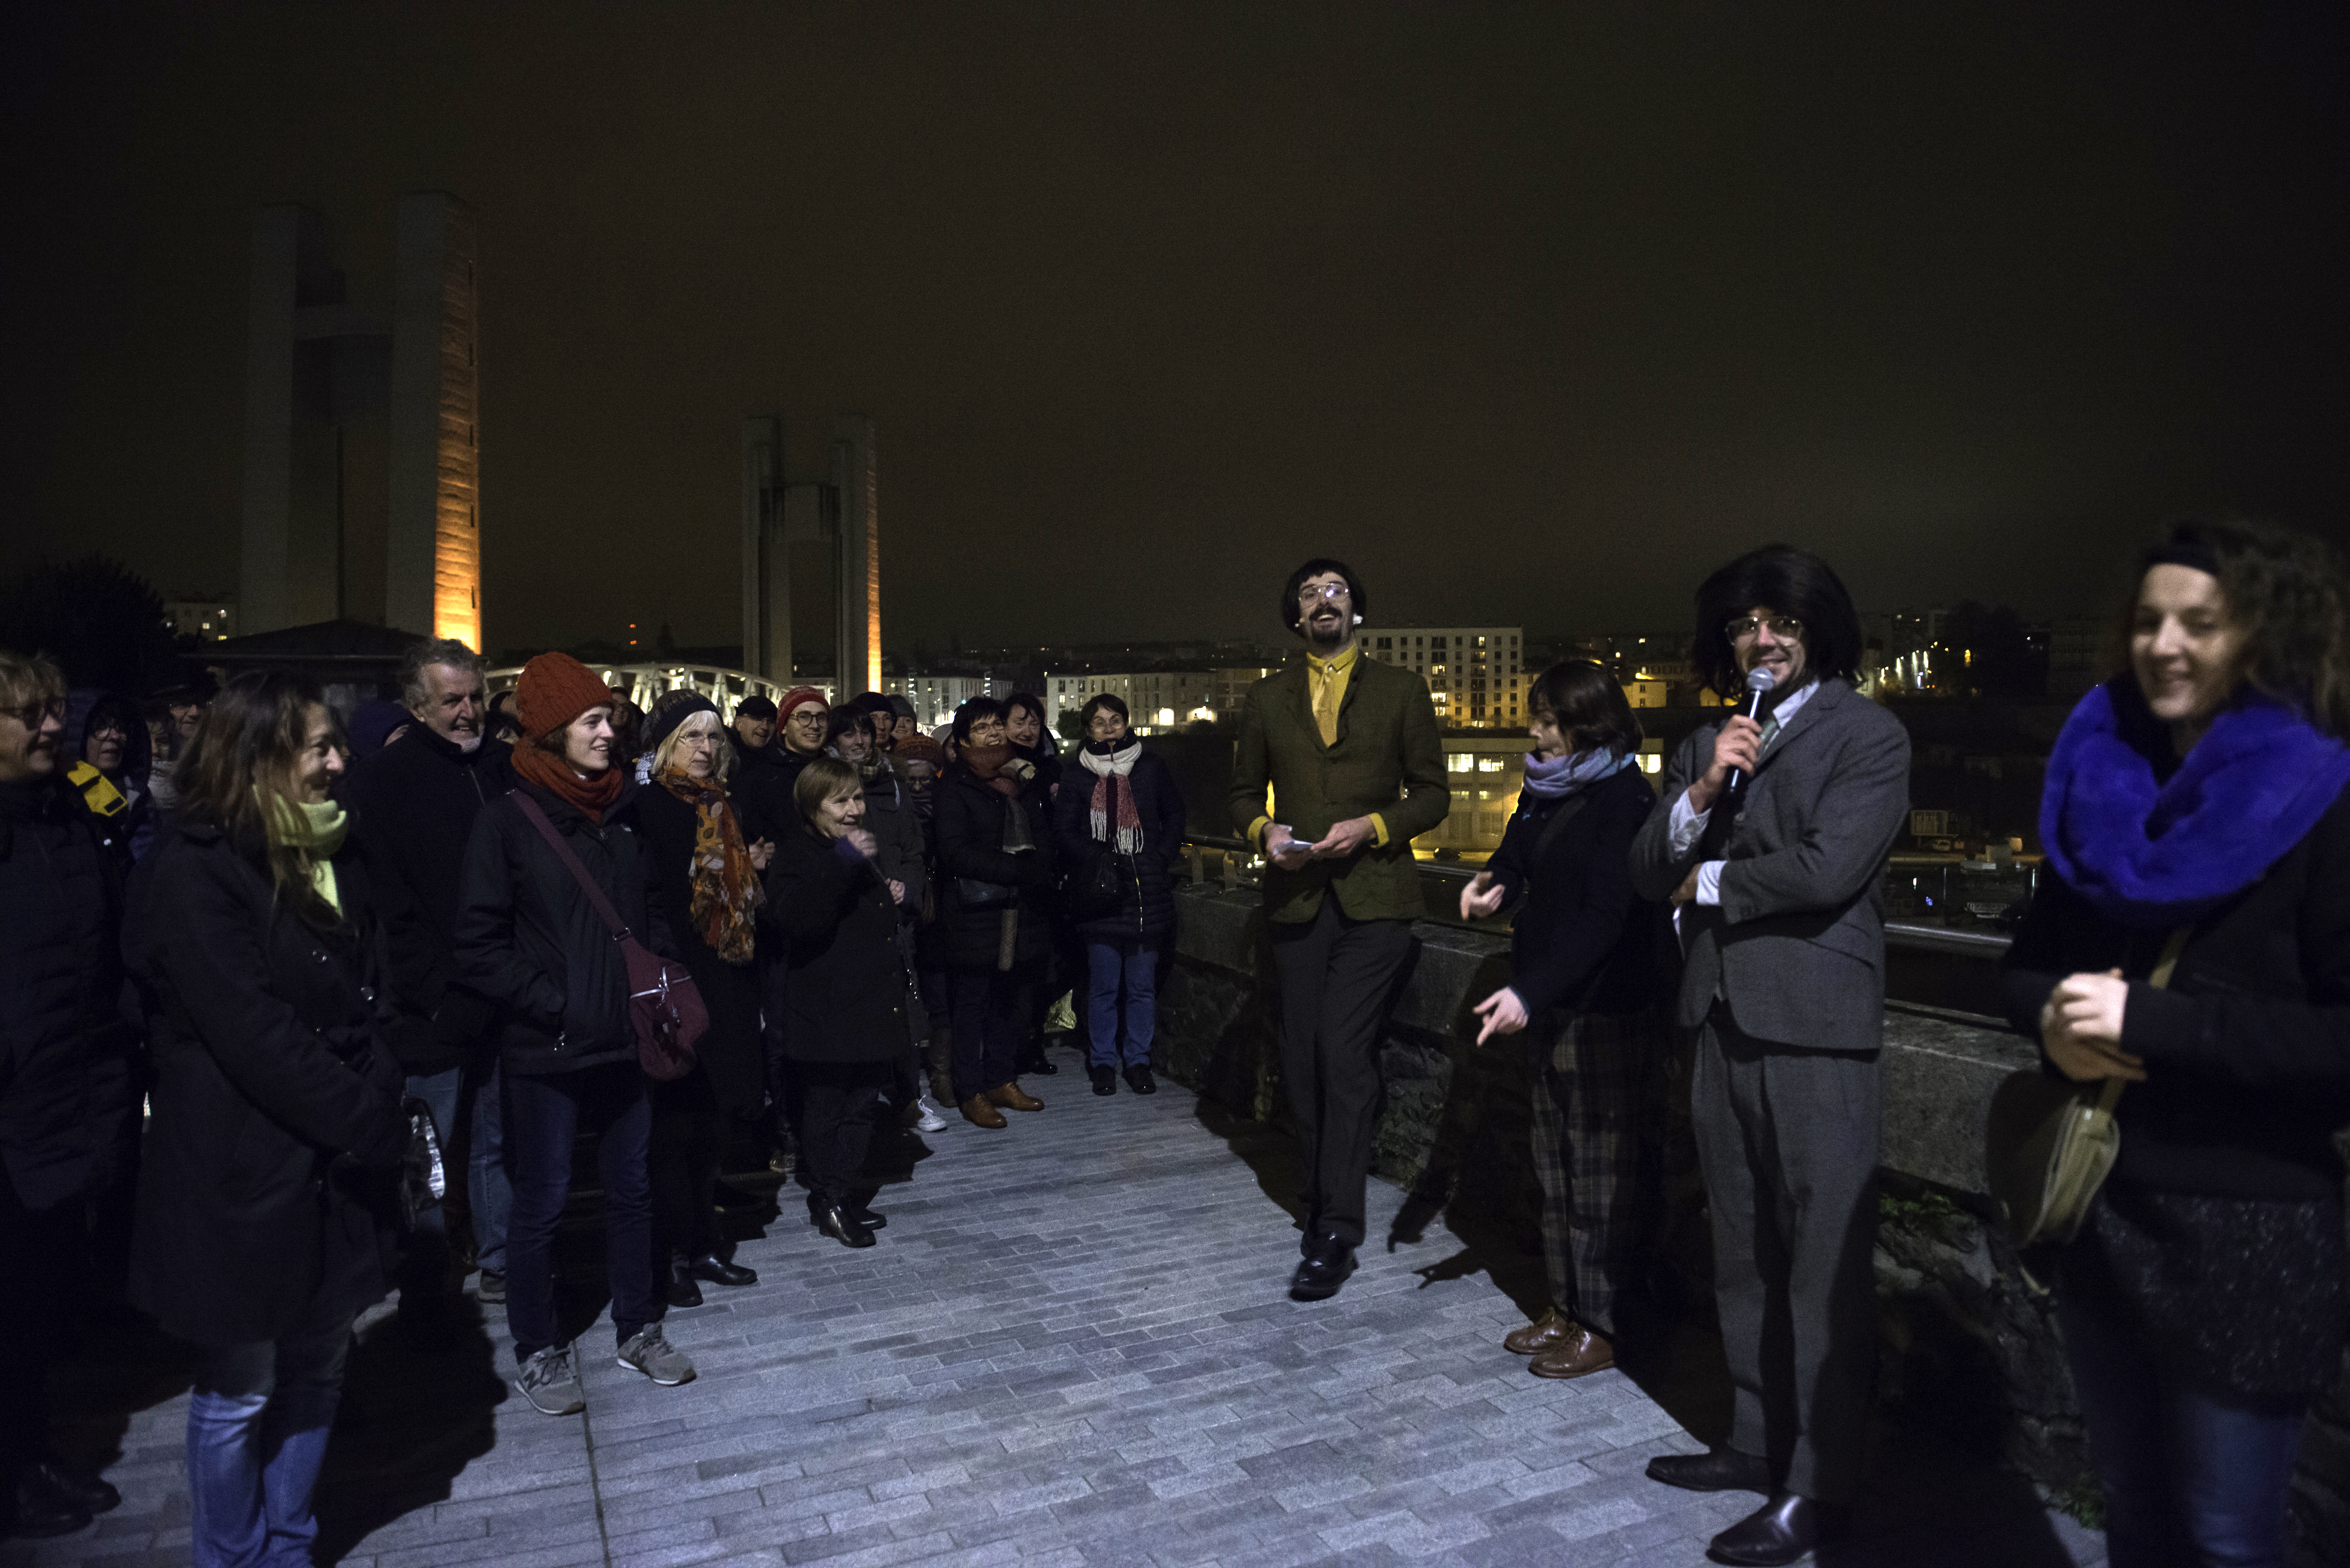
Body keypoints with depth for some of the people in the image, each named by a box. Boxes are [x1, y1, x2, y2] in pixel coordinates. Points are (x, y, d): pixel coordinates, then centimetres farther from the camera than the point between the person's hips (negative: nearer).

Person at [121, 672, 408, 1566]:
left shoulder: (335, 857, 9)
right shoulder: (192, 873, -15)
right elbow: (255, 1037, -20)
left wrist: (379, 1110, -6)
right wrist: (373, 1126, -16)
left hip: (337, 1169, 7)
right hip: (244, 1179, -6)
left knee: (315, 1372, 16)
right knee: (240, 1392, 10)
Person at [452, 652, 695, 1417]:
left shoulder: (623, 812, 6)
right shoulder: (508, 821, -10)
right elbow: (479, 947, -11)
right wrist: (553, 1004, -15)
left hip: (625, 1040, 5)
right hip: (546, 1051, -5)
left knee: (631, 1188, 15)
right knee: (541, 1203, 8)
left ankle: (638, 1329, 32)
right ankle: (536, 1351, 27)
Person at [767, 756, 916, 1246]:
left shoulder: (862, 852, 18)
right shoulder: (797, 855, -9)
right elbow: (798, 918, -29)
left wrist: (891, 898, 15)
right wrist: (844, 863, -32)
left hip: (872, 1006, 8)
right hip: (828, 1012, -8)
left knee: (863, 1104, 14)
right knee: (825, 1108, 1)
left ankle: (848, 1195, 25)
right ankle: (829, 1203, 14)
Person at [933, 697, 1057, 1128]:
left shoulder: (1025, 778, 13)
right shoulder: (956, 788, -6)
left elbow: (1045, 837, 20)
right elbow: (956, 852, -16)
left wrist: (1040, 867, 0)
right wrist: (1017, 870, -19)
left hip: (1022, 908, 6)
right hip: (976, 911, -6)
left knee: (1011, 1002, 12)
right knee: (973, 1005, 2)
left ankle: (1002, 1080, 25)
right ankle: (972, 1093, 12)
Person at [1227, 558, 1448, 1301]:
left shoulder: (1401, 690, 6)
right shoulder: (1269, 697, 13)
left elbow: (1433, 794, 5)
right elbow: (1244, 790, 17)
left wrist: (1370, 827, -12)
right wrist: (1262, 831, -4)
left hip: (1373, 899, -3)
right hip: (1297, 899, 4)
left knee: (1343, 1056, -12)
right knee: (1304, 1065, 8)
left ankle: (1335, 1235, -5)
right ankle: (1324, 1202, 25)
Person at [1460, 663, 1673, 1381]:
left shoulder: (1624, 799, -15)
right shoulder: (1545, 791, 11)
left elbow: (1605, 915, -22)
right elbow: (1518, 854, 11)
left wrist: (1529, 991, -29)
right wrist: (1494, 884, -14)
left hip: (1608, 1012, -9)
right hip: (1550, 1005, 9)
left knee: (1604, 1169, 1)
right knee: (1557, 1161, 16)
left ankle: (1605, 1327, 14)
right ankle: (1566, 1308, 29)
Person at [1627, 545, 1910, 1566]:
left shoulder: (1869, 735, -3)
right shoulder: (1706, 744, 15)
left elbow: (1826, 869, -17)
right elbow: (1647, 873, 7)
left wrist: (1707, 884, -3)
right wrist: (1703, 790, -9)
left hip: (1816, 1031, -6)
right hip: (1722, 1021, 6)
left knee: (1824, 1267, 1)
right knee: (1743, 1259, 15)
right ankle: (1758, 1444, 30)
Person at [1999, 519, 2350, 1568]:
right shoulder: (2099, 787, 7)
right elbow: (2027, 962, 12)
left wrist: (2149, 1020, -22)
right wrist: (2053, 1018, -8)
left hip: (2247, 1231, -5)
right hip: (2093, 1206, 5)